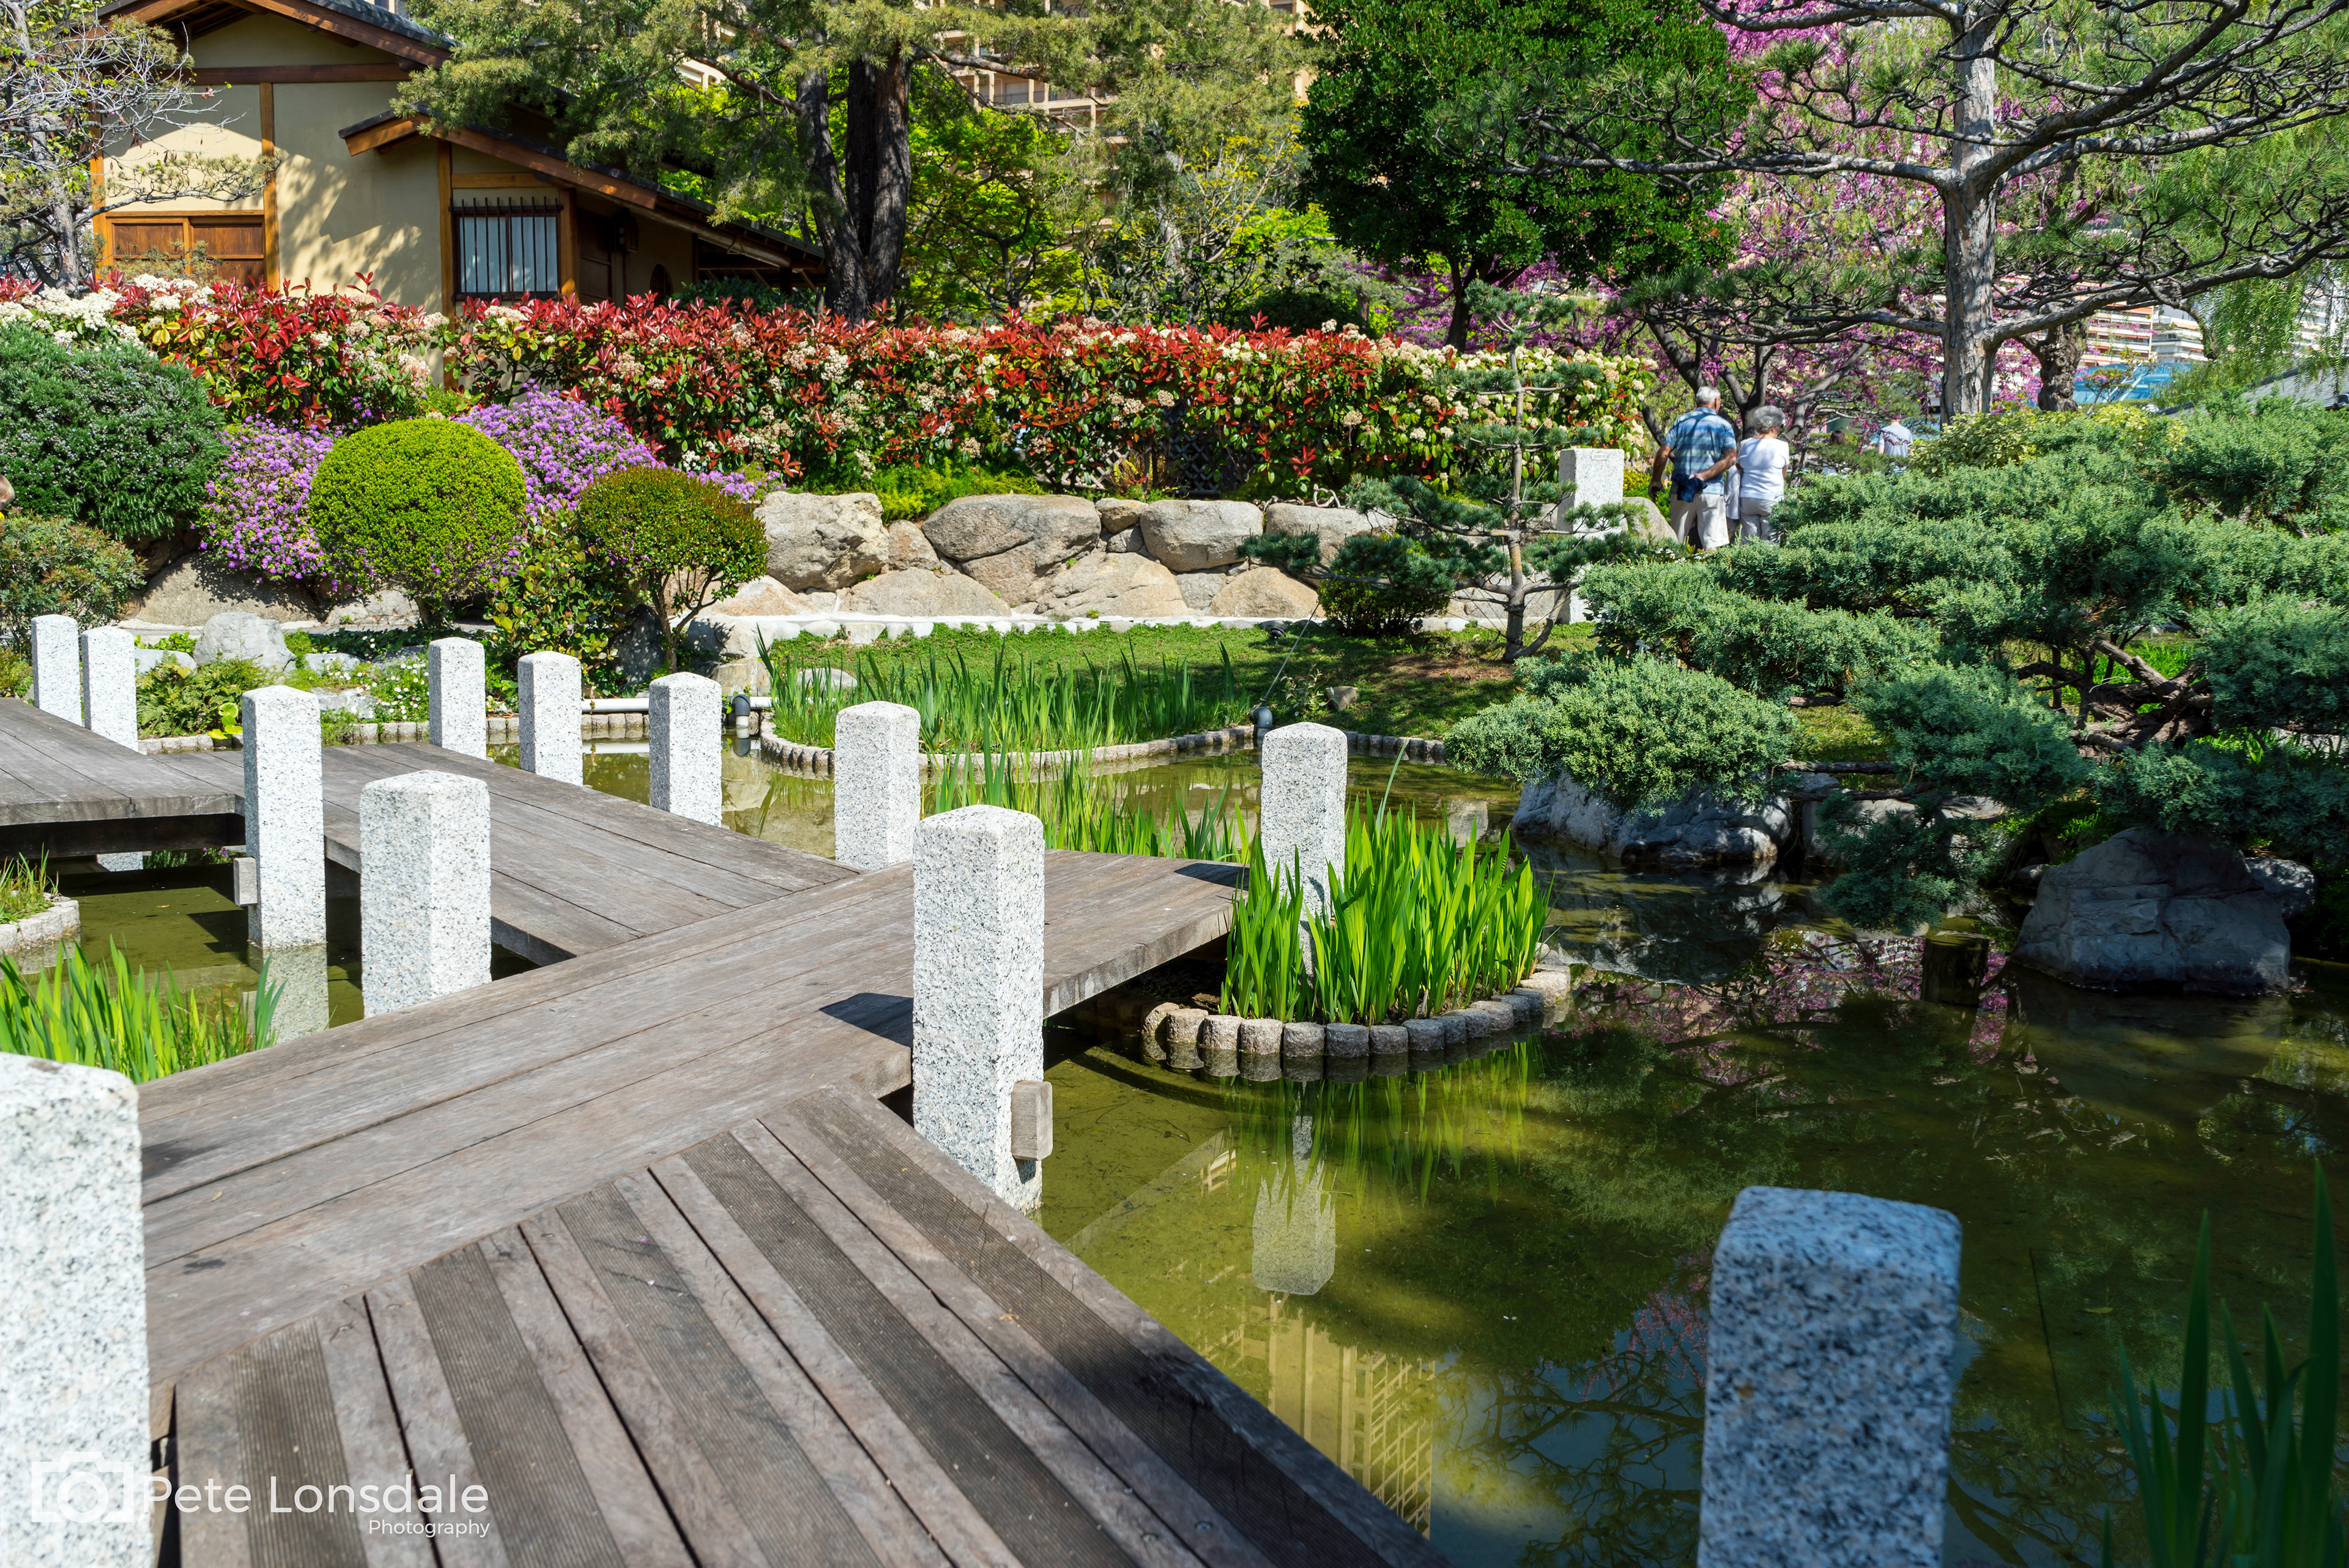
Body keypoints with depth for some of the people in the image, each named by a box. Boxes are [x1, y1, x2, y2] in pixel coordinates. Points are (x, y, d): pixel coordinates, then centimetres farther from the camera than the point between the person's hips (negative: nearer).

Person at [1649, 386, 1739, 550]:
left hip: (1681, 488, 2)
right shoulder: (1724, 425, 5)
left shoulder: (1681, 421, 8)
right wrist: (1704, 476, -12)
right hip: (1712, 490, -2)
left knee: (1676, 545, 8)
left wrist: (1656, 480, 10)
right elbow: (1731, 457, -9)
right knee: (1712, 544, -3)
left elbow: (1664, 452, 0)